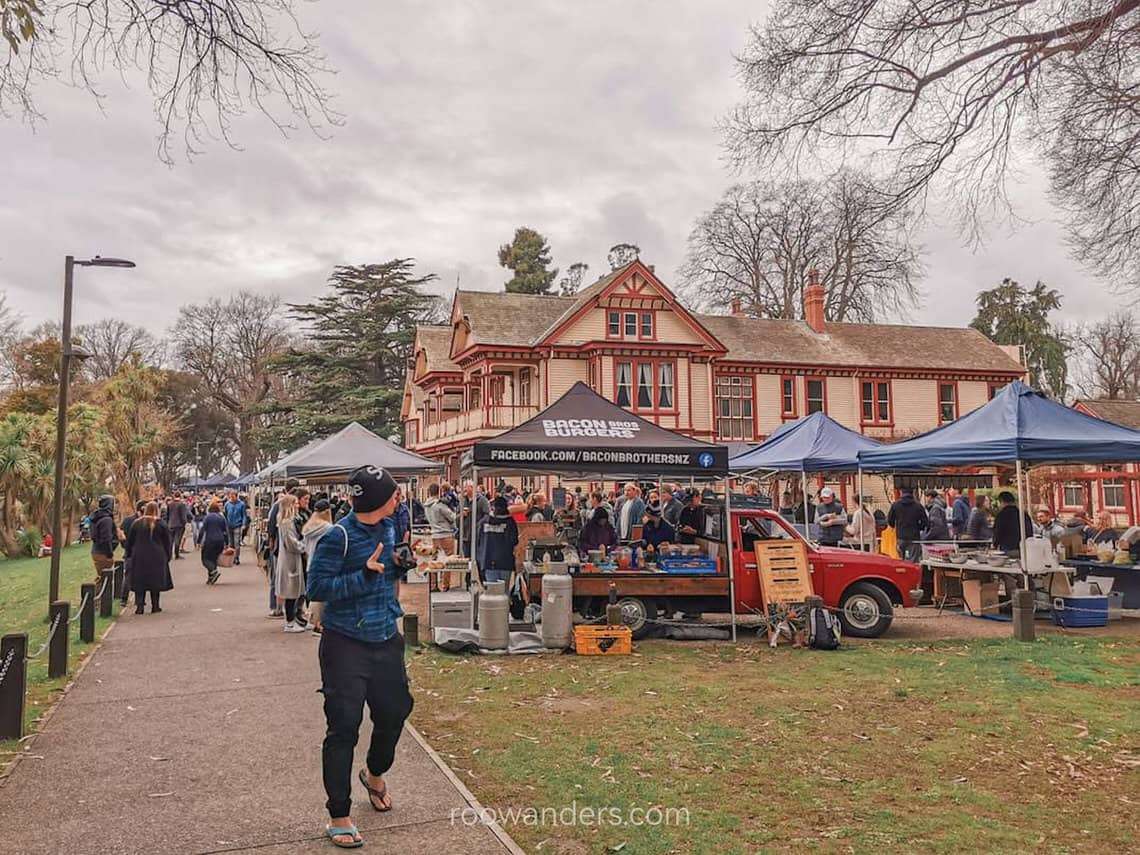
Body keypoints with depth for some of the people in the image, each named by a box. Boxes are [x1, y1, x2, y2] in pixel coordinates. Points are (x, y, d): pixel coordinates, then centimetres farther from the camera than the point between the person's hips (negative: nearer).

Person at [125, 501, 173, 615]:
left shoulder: (137, 523, 2)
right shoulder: (161, 524, -3)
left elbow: (129, 542, 8)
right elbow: (167, 542, 0)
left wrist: (130, 554, 17)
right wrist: (167, 556, 9)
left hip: (139, 557, 1)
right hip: (156, 557, -1)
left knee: (139, 581, 7)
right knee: (156, 580, 7)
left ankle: (139, 606, 0)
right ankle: (155, 606, 9)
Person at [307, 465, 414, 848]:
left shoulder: (389, 527, 4)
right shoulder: (338, 537, -19)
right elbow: (316, 588, -19)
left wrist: (403, 561, -2)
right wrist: (365, 575, -27)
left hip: (385, 641, 7)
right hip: (346, 645, -7)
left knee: (394, 710, 18)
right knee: (343, 727, -2)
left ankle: (375, 774, 48)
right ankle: (339, 816, 13)